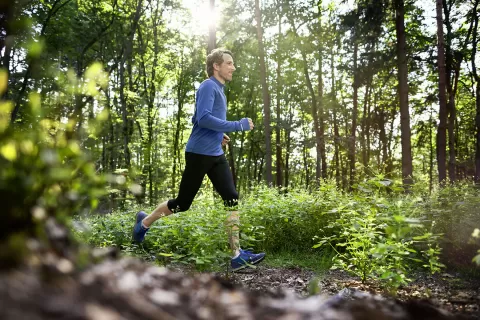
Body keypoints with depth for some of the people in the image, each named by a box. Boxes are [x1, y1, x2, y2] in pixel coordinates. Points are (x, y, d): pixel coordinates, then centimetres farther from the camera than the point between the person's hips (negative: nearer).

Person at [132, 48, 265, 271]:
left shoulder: (220, 90, 18)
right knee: (182, 203, 4)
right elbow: (203, 118, -25)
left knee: (233, 200, -5)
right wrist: (238, 125, -22)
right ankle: (144, 222, 29)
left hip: (216, 155, 8)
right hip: (199, 154, -8)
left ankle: (237, 256, -4)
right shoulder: (208, 87, -10)